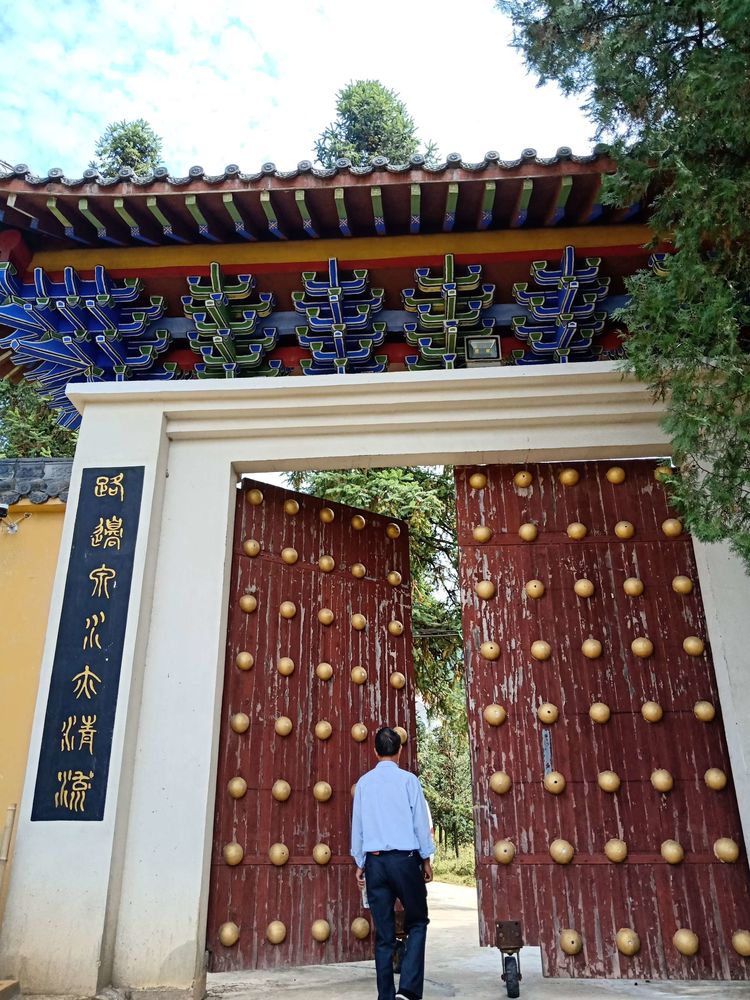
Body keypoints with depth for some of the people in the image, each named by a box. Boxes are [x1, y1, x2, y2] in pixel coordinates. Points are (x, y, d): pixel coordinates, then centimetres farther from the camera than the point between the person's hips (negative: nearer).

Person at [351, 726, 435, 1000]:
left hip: (374, 861, 3)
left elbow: (357, 825, 10)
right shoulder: (408, 780, -5)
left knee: (383, 932, 10)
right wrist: (426, 859, 9)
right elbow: (421, 822, -2)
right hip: (405, 859, -3)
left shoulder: (363, 783, 5)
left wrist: (359, 863, 18)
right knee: (417, 923, 12)